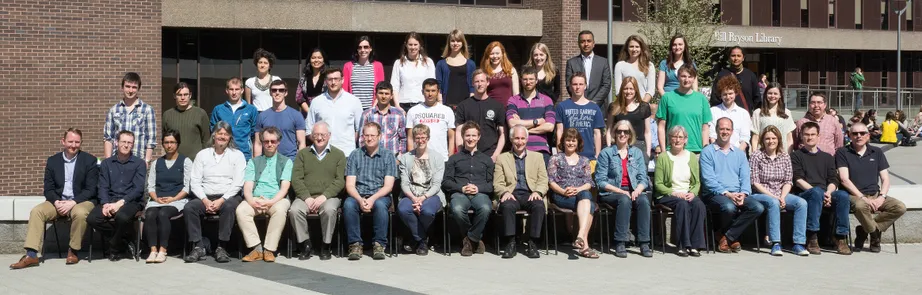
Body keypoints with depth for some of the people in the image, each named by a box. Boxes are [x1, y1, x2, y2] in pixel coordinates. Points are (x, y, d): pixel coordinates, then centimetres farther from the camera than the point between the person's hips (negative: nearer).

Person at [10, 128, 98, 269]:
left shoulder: (89, 160, -2)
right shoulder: (53, 161, 8)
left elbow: (91, 189, -7)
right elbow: (48, 188, 6)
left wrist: (72, 202, -21)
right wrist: (56, 202, -16)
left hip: (82, 201, -4)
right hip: (58, 201, 4)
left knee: (80, 213, -37)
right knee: (36, 211, -22)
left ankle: (73, 251, -16)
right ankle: (31, 255, -24)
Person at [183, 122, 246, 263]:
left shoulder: (237, 155, 9)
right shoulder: (202, 155, 16)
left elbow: (238, 183, -1)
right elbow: (195, 182, 8)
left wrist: (221, 200, -14)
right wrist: (205, 200, -10)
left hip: (228, 197, -2)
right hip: (205, 197, 2)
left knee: (229, 207, -36)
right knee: (189, 207, -26)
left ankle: (221, 248, -30)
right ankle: (198, 247, -23)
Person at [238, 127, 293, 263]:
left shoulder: (286, 162, 13)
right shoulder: (253, 162, 19)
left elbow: (285, 187, 0)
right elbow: (247, 187, 7)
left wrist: (271, 202, -18)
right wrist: (251, 201, -16)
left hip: (277, 199, -2)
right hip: (255, 199, 2)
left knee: (280, 209, -36)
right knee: (241, 210, -29)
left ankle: (269, 250, -29)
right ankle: (256, 248, -26)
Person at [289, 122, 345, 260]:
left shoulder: (338, 154, 12)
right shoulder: (302, 154, 16)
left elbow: (340, 181, 1)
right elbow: (296, 179, 6)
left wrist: (324, 196, -14)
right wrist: (307, 198, -10)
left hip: (329, 197, -2)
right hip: (305, 197, 2)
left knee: (329, 210, -35)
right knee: (294, 210, -29)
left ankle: (326, 246, -17)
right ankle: (305, 244, -12)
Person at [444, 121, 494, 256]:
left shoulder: (486, 159, 24)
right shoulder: (454, 158, 22)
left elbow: (491, 184, 14)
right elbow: (446, 182, 11)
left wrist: (478, 188, -6)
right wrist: (462, 188, -6)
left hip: (480, 194, 0)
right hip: (459, 193, 0)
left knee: (485, 208, -37)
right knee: (457, 209, -37)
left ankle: (470, 239, -13)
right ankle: (476, 238, -10)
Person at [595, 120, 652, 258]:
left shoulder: (637, 153, 16)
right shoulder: (606, 153, 4)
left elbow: (643, 179, 9)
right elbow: (601, 181, -3)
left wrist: (637, 190, -13)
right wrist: (621, 192, -14)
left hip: (633, 192, 3)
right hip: (611, 194, -3)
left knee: (644, 200, -30)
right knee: (624, 200, -35)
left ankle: (644, 243, -30)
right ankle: (620, 244, -33)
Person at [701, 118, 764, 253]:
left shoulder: (739, 154, 20)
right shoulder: (707, 152, 4)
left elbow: (745, 177, 11)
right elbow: (708, 179, -6)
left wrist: (743, 194, -10)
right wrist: (727, 193, -17)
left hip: (737, 194, 5)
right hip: (715, 194, -5)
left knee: (758, 208, -23)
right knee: (729, 207, -36)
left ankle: (728, 236, -10)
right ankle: (732, 237, -4)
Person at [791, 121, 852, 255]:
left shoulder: (827, 157, 25)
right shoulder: (796, 155, 13)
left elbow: (833, 180, 13)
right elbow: (798, 180, -2)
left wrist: (828, 193, -11)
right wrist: (819, 193, -14)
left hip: (826, 195, 3)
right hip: (803, 194, -3)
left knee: (843, 195, -29)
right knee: (816, 192, -38)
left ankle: (841, 238, -26)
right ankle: (812, 238, -39)